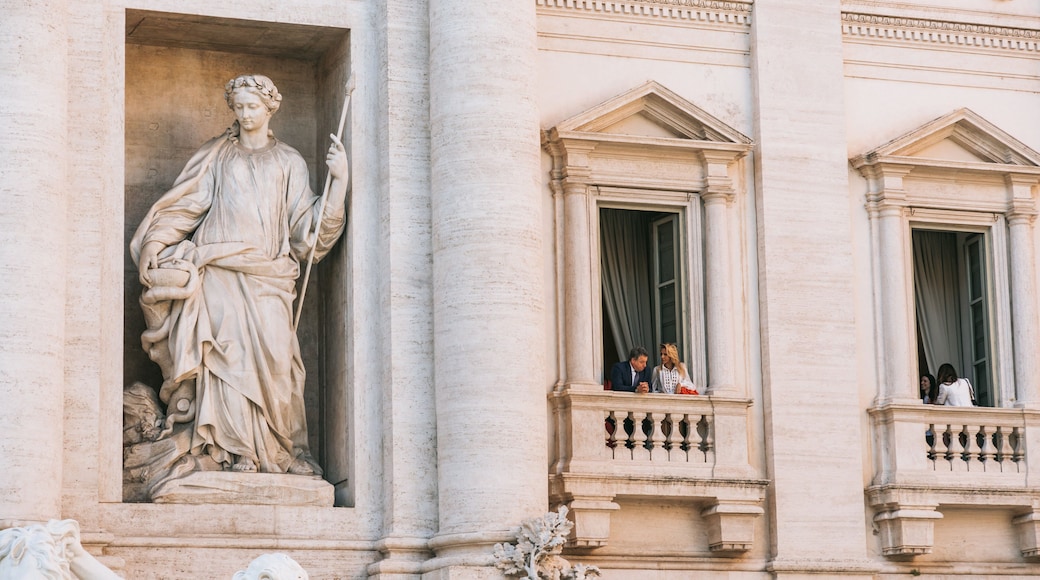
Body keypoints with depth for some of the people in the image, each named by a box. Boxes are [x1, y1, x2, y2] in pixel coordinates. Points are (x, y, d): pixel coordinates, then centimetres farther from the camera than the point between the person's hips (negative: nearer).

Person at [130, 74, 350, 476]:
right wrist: (155, 245, -2)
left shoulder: (289, 163, 17)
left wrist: (339, 179, -3)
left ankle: (287, 449, -11)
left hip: (266, 276, 0)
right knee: (230, 350, -15)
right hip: (218, 269, 0)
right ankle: (238, 450, -17)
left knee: (276, 355, -15)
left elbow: (306, 224, 8)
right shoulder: (216, 156, 16)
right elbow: (183, 205, 11)